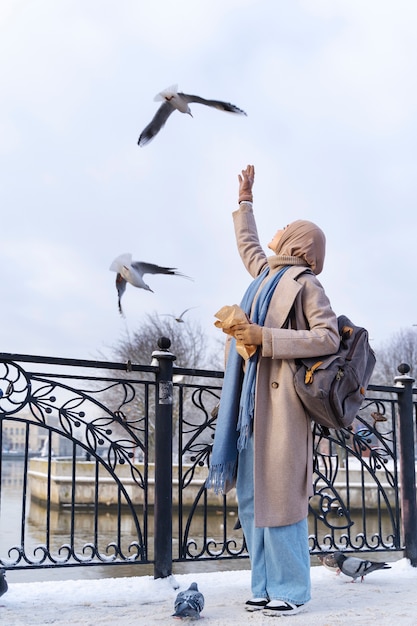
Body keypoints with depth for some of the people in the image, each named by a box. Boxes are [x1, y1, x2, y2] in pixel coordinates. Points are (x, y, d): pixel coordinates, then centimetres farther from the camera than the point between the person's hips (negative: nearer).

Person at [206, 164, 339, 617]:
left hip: (280, 397, -8)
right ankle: (266, 585, 14)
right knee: (250, 496, 7)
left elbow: (329, 337, -13)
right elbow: (247, 243, 40)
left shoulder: (305, 283, -2)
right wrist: (245, 200, 48)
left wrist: (265, 336, -18)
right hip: (251, 397, 8)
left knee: (278, 494, -6)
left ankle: (290, 590, 5)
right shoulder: (268, 274, 19)